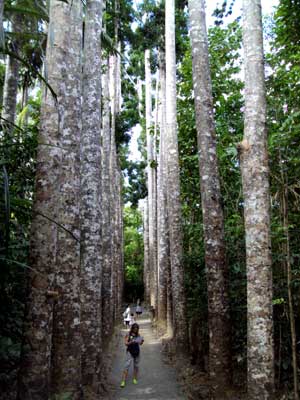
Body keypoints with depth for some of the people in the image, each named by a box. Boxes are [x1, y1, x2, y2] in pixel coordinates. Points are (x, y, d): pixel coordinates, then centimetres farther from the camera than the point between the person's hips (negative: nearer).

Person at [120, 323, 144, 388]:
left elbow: (140, 343, 12)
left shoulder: (138, 335, 5)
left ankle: (135, 379, 28)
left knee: (136, 366, 11)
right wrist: (131, 342, -28)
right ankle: (123, 381, -8)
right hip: (130, 352, -4)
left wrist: (142, 341, -9)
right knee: (127, 366, -9)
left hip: (137, 352, 4)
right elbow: (126, 343, -10)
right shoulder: (128, 334, -7)